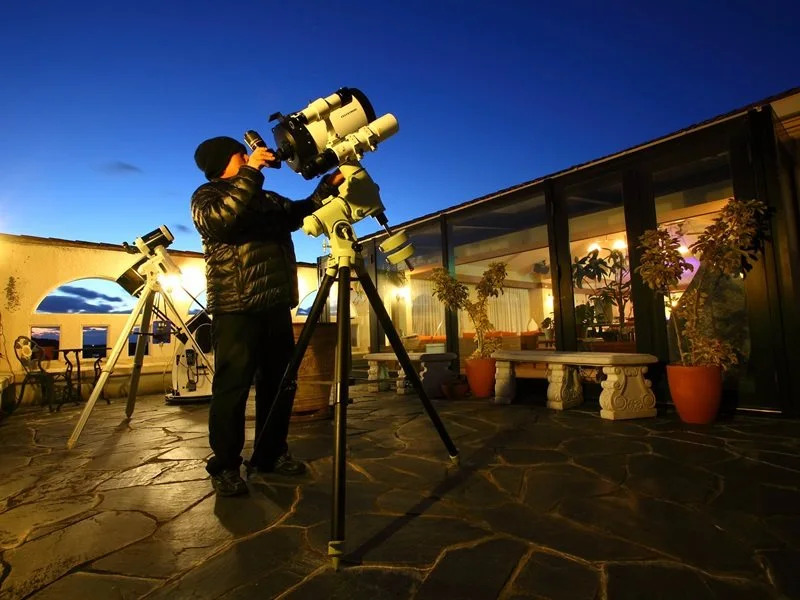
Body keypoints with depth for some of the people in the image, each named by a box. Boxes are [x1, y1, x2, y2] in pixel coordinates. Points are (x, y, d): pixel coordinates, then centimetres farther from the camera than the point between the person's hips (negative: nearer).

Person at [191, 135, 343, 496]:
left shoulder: (268, 199, 24)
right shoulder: (207, 195, 5)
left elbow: (302, 212, 20)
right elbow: (216, 221, -17)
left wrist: (329, 184, 9)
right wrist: (249, 174, -19)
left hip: (277, 305, 7)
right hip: (236, 308, -6)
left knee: (279, 383, 9)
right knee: (233, 386, -3)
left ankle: (270, 455, 22)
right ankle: (225, 467, 9)